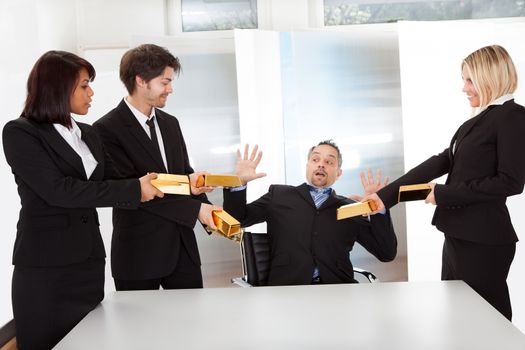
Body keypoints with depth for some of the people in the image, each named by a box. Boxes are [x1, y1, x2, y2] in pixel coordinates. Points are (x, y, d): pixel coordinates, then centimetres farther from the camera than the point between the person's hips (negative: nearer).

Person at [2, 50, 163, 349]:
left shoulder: (88, 135, 13)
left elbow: (113, 180, 12)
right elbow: (57, 189, -19)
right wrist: (133, 190, -19)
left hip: (90, 261, 6)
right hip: (45, 267, -6)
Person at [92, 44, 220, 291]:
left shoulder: (170, 123, 12)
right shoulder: (107, 129, -11)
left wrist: (210, 215, 0)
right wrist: (194, 209, -20)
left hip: (182, 246, 6)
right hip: (139, 252, -6)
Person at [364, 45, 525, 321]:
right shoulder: (477, 122, 16)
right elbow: (440, 163, 12)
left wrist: (443, 194, -13)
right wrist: (385, 196, 7)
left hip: (484, 241, -8)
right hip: (458, 235, 8)